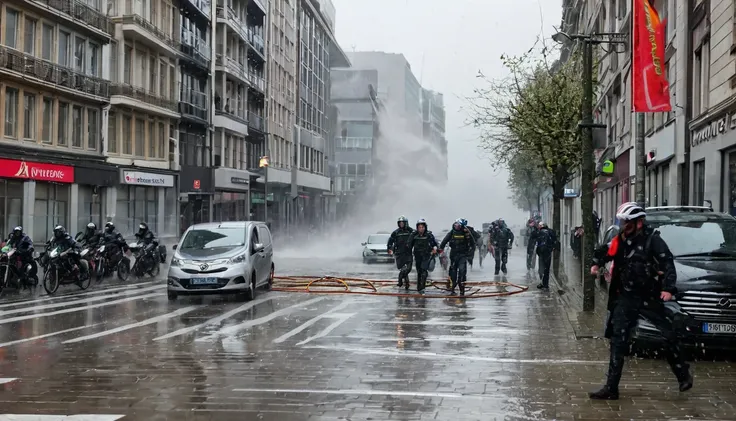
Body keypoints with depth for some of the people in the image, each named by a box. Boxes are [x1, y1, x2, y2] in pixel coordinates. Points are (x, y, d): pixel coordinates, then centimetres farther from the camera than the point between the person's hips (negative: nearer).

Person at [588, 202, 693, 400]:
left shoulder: (652, 240, -8)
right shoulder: (620, 240, 7)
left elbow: (668, 264, -12)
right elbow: (604, 251, 24)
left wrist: (668, 288, -22)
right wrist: (597, 263, 5)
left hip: (649, 298, -4)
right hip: (624, 298, 4)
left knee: (667, 336, 3)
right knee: (618, 340, -1)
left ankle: (683, 375, 26)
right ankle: (611, 387, 0)